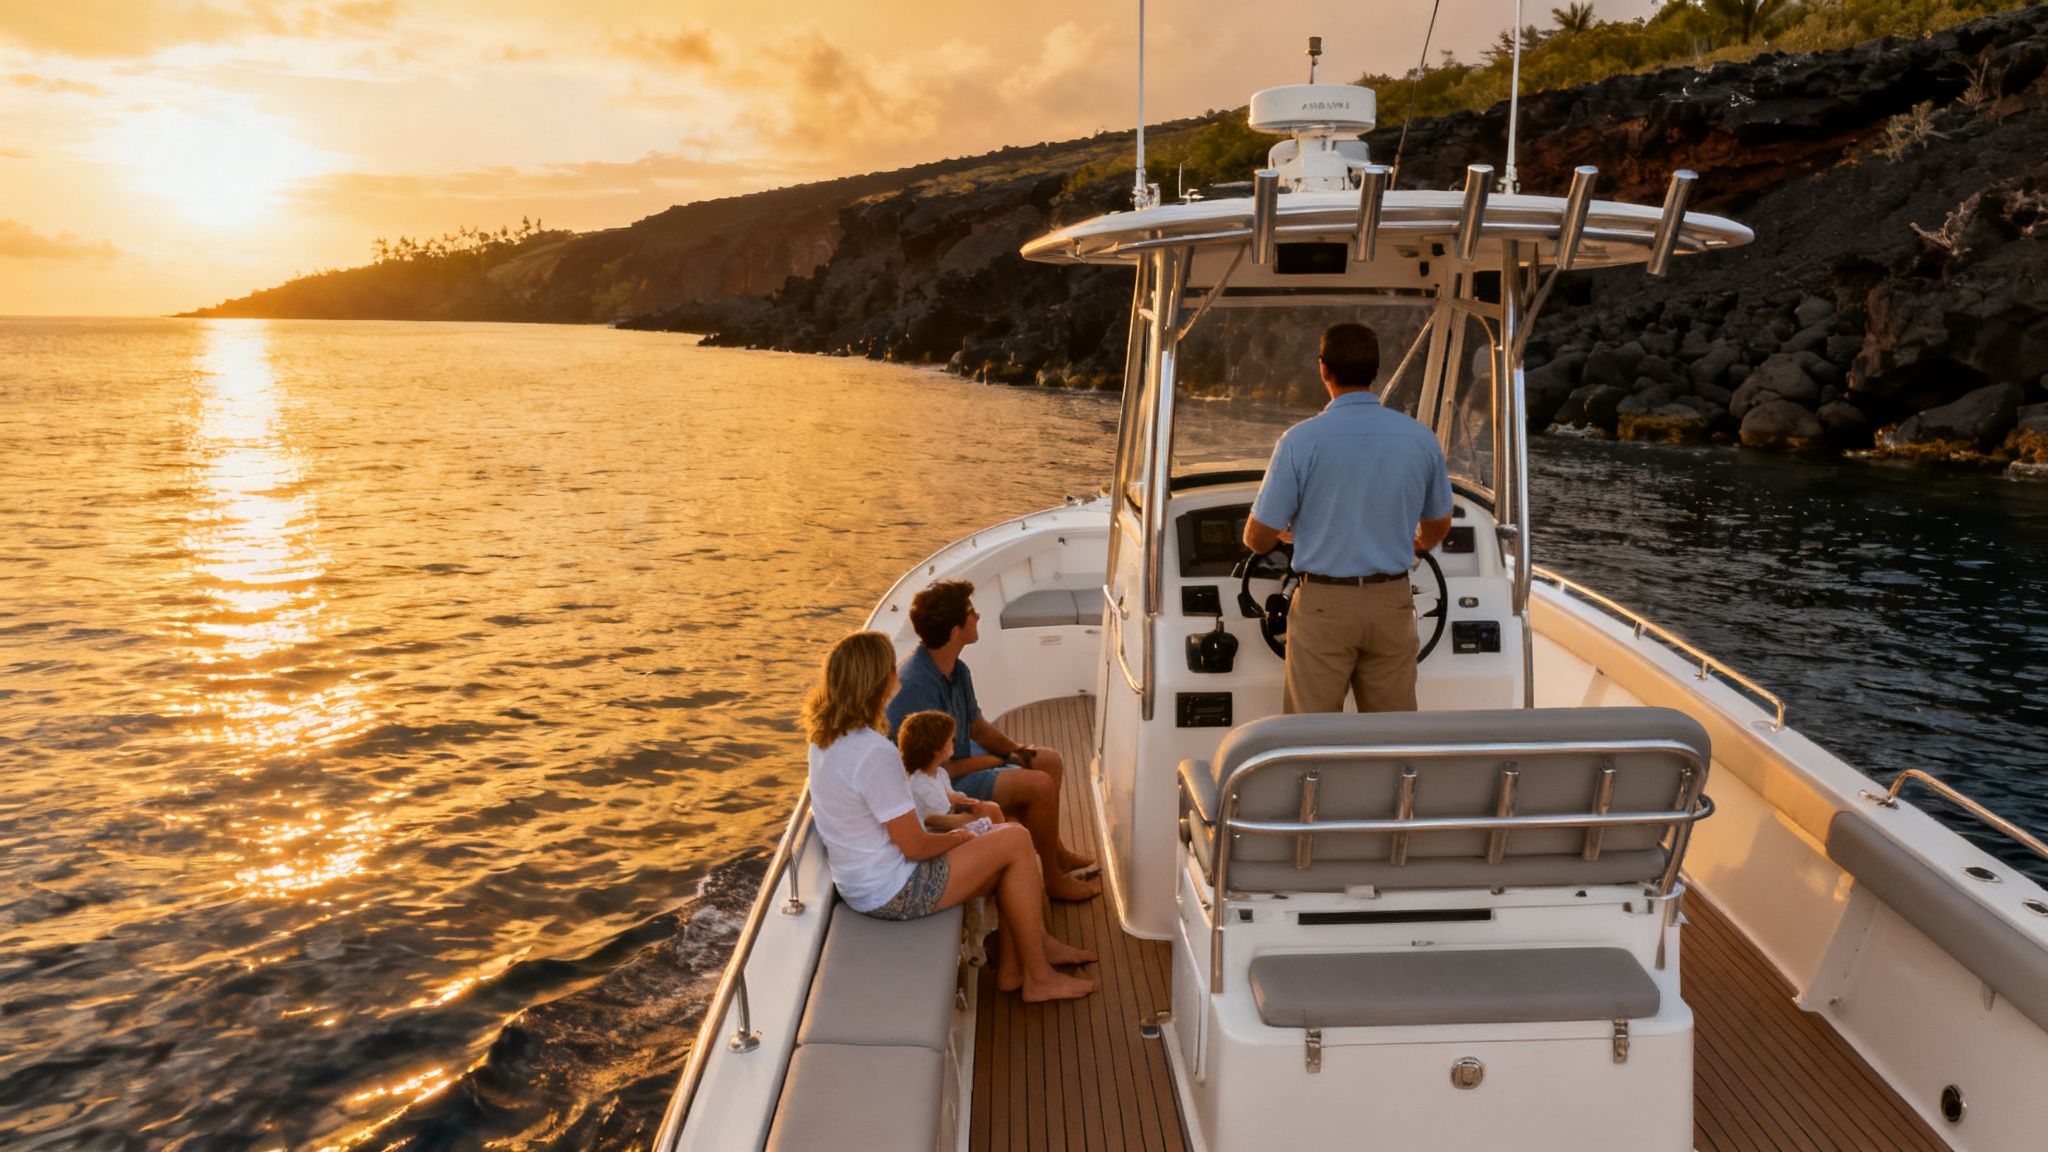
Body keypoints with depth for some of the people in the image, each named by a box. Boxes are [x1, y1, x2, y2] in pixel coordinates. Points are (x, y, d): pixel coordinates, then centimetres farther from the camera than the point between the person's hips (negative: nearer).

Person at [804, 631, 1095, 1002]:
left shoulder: (825, 738, 1)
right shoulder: (875, 754, -29)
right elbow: (914, 845, -23)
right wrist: (956, 837, -3)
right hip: (893, 894, -10)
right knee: (1015, 841, -3)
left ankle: (1013, 964, 23)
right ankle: (1038, 978, 8)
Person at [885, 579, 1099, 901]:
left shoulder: (956, 670, -1)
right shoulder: (917, 687, -32)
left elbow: (977, 726, 14)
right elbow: (937, 769, -27)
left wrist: (1015, 749, -3)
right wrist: (1001, 760, -14)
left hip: (962, 756, 10)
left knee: (1050, 761, 12)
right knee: (1039, 784, -19)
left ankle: (1055, 850, 29)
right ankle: (1054, 881, 0)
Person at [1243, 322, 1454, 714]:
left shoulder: (1301, 440, -13)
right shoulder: (1421, 438, -1)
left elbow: (1258, 538, -8)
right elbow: (1438, 526, 14)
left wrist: (1290, 531, 16)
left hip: (1324, 606, -3)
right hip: (1393, 604, 4)